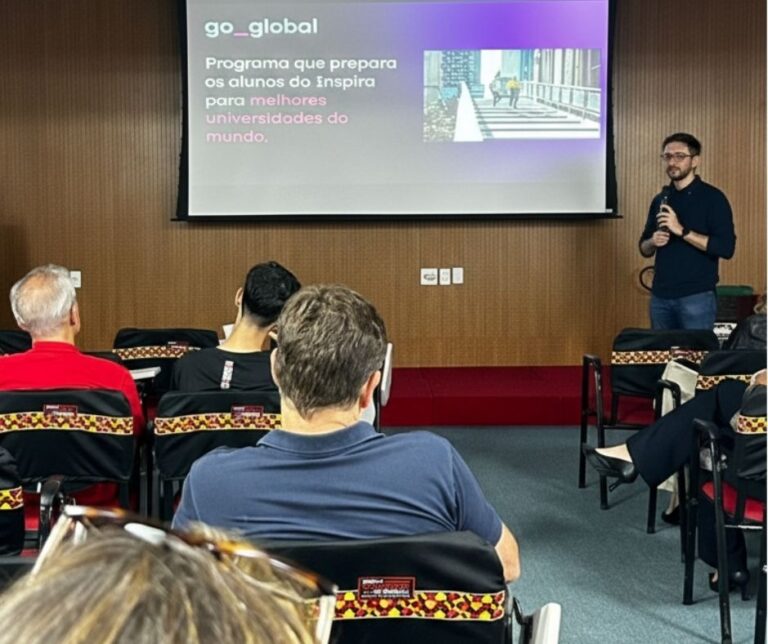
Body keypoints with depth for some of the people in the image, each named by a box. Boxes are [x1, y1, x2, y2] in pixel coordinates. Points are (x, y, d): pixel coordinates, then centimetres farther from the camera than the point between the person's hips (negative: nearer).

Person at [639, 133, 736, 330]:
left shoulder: (712, 197, -6)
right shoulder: (660, 200, 12)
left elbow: (726, 248, -15)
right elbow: (644, 248, 17)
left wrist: (681, 231, -21)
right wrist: (653, 241, -7)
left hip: (697, 297, -6)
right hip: (660, 296, 6)